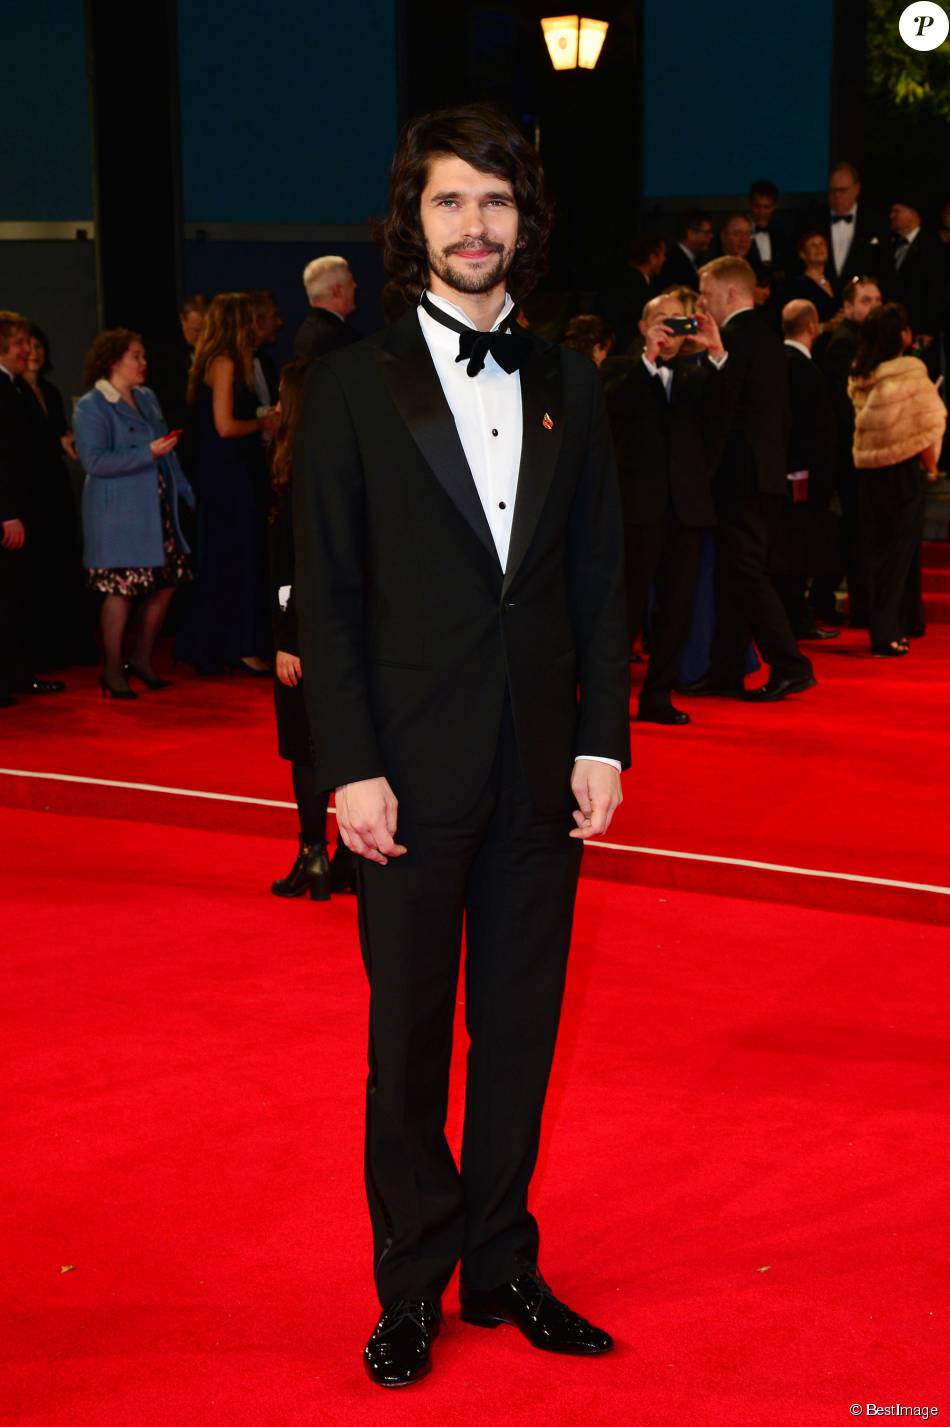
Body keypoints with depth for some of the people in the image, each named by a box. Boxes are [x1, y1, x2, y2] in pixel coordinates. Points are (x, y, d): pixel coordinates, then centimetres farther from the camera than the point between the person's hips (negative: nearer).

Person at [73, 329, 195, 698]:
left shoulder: (147, 398, 14)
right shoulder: (91, 407, -9)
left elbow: (166, 449, 19)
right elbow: (95, 461, -18)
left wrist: (185, 490, 14)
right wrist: (148, 453, -21)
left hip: (156, 508, 8)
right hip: (118, 513, -8)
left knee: (166, 583, 7)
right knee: (122, 588, -5)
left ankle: (141, 659, 23)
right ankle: (112, 670, 7)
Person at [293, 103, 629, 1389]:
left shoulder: (569, 387, 8)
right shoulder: (354, 388, -1)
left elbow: (601, 577, 9)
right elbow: (326, 593, -4)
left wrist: (603, 739, 1)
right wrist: (350, 767, -11)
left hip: (544, 773, 3)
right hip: (415, 772, -3)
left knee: (520, 1031, 12)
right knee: (409, 1040, 7)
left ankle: (502, 1268, 26)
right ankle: (411, 1293, 20)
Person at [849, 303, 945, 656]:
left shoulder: (859, 376, 1)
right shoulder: (910, 372, -14)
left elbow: (863, 423, 6)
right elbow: (928, 427, -13)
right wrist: (930, 467, 1)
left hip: (868, 467, 5)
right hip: (904, 468, -5)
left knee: (879, 548, 15)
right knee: (901, 550, 2)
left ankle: (884, 628, 20)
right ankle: (886, 634, 0)